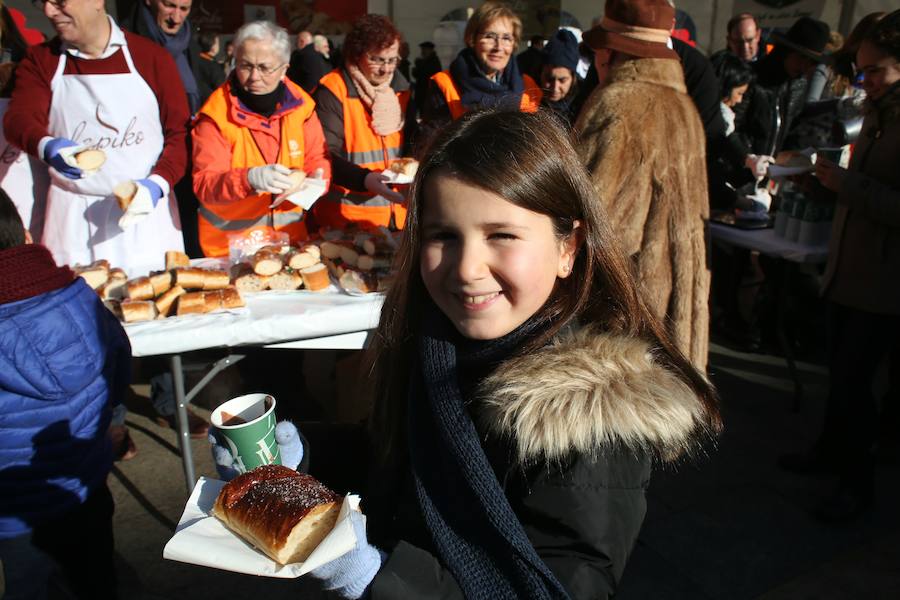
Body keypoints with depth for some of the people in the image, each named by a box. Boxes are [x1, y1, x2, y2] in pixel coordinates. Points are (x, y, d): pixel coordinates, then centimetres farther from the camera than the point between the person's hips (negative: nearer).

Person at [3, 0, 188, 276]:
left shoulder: (151, 56, 1)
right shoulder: (40, 60, 7)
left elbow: (179, 131, 0)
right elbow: (18, 118, -8)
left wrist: (159, 182, -15)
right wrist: (46, 146, -31)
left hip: (144, 209, -1)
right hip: (73, 217, 2)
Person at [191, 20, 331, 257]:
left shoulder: (301, 104, 2)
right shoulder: (216, 113, -8)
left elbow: (318, 161, 6)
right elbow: (204, 184, -13)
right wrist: (249, 179, -31)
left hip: (290, 235, 3)